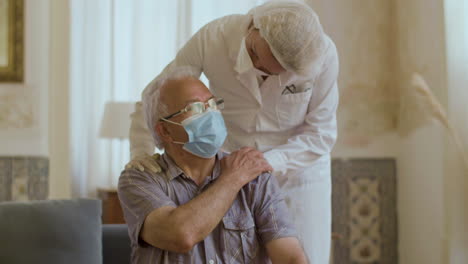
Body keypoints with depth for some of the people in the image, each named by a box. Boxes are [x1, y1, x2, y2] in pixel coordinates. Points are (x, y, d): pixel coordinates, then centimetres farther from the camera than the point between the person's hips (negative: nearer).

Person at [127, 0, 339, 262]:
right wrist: (142, 152, -27)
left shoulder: (323, 54, -24)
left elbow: (321, 133, -16)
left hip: (299, 171, 0)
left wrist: (268, 162, -30)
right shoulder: (212, 38, -24)